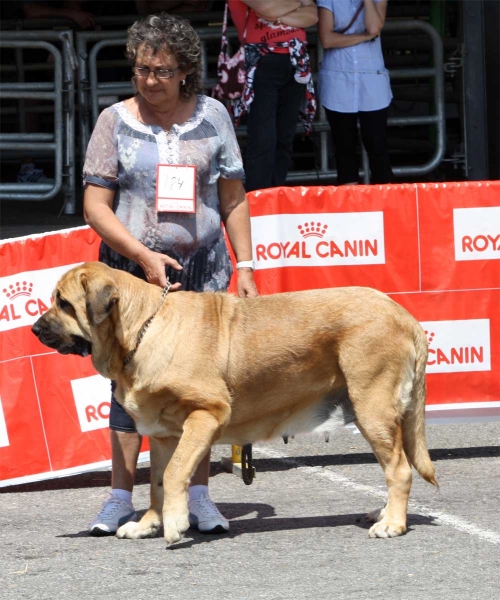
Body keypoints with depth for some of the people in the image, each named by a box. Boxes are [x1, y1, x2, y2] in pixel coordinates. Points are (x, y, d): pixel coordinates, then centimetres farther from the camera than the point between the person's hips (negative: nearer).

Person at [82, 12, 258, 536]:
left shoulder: (210, 115, 6)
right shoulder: (116, 121, 1)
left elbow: (232, 197, 11)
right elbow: (95, 206, -2)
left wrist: (245, 267, 5)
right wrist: (144, 257, -13)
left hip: (202, 268, 1)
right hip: (131, 269, -1)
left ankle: (197, 494, 7)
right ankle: (120, 496, 4)